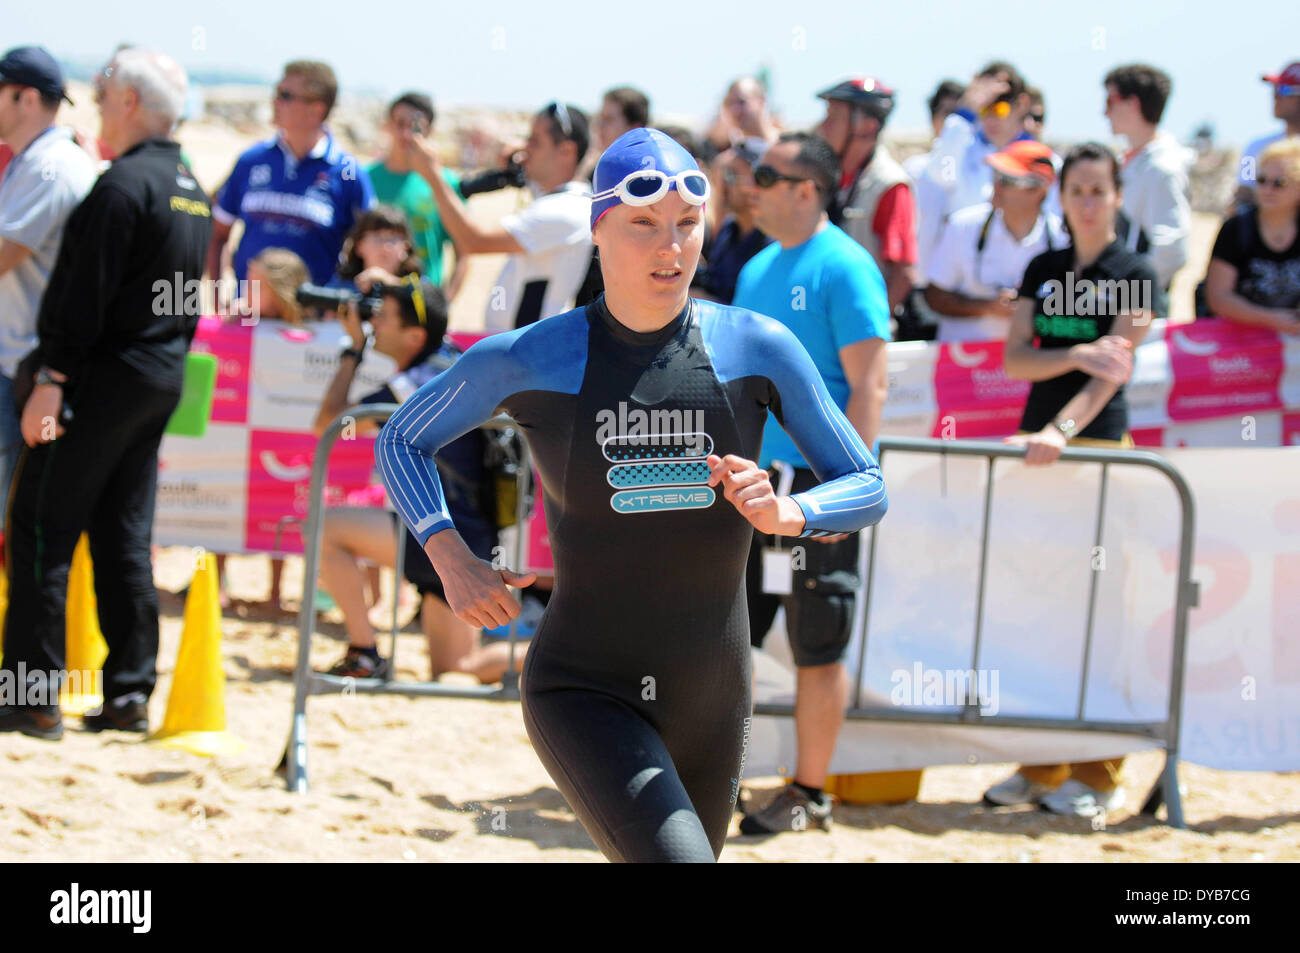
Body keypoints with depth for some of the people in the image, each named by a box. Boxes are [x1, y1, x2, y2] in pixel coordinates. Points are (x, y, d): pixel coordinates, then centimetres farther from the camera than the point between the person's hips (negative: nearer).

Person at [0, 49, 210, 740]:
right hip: (163, 377, 9)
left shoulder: (124, 184, -15)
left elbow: (84, 294, -19)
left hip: (105, 373, -9)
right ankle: (129, 692, 10)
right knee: (123, 539, 11)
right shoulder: (192, 190, 14)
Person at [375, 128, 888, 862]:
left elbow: (869, 490, 3)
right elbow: (402, 441, 10)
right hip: (583, 694, -4)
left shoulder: (758, 348, -3)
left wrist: (786, 514, -19)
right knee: (676, 857, -27)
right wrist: (451, 559, -5)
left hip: (713, 700, 4)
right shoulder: (530, 361, -7)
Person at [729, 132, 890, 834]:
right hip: (751, 480, 8)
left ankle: (808, 796, 10)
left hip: (817, 482, -8)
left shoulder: (844, 269, -11)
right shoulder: (757, 269, 15)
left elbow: (868, 385, -15)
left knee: (818, 649, 1)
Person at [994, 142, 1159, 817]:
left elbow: (1114, 369, -14)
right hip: (1034, 443, 5)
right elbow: (1014, 360, 3)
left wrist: (1064, 429, -26)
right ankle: (1040, 766, 10)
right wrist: (1078, 355, -15)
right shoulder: (1043, 270, 12)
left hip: (1099, 444, -5)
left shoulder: (1134, 276, -2)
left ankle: (1098, 776, 0)